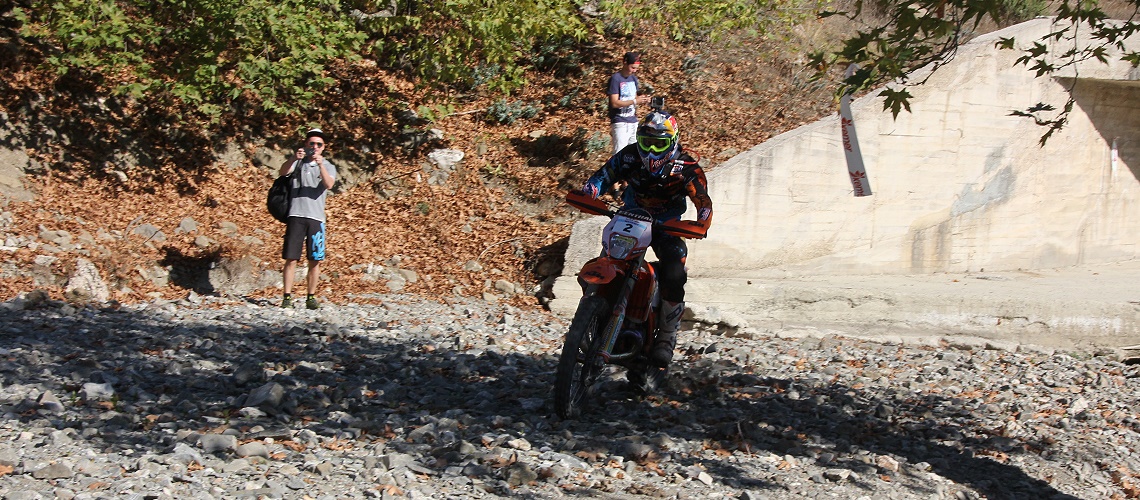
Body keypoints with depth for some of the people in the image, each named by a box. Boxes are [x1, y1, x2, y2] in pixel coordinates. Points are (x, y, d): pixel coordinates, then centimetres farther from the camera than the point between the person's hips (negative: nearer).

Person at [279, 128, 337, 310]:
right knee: (291, 259, -5)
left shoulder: (328, 166, 12)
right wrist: (294, 158, -27)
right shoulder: (298, 163, 12)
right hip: (296, 215, -1)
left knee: (315, 260, 0)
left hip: (316, 217, 1)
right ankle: (287, 296, -4)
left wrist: (320, 164, -24)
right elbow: (283, 171, -8)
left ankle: (311, 297, 9)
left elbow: (329, 184, -8)